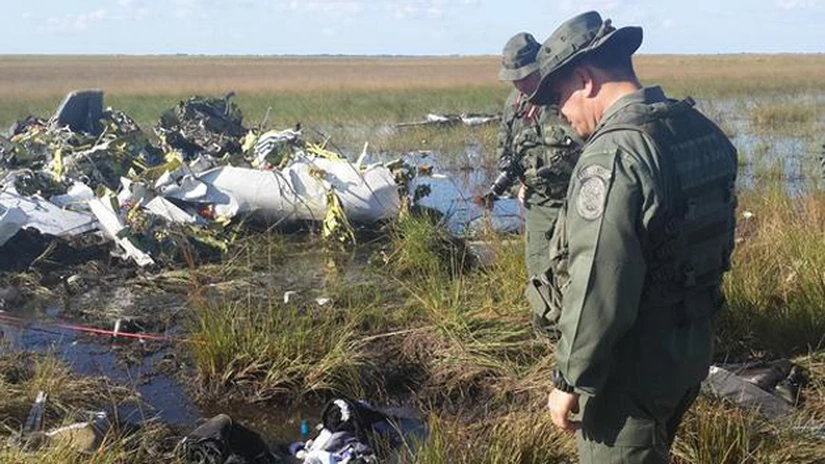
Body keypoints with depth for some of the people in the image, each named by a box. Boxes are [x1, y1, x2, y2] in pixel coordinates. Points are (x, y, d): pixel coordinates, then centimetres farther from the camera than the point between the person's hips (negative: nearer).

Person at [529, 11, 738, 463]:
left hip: (632, 362, -8)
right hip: (692, 342, 9)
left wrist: (569, 382, -17)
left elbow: (597, 290, -27)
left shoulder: (614, 156, -26)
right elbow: (718, 239, 11)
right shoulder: (702, 130, 2)